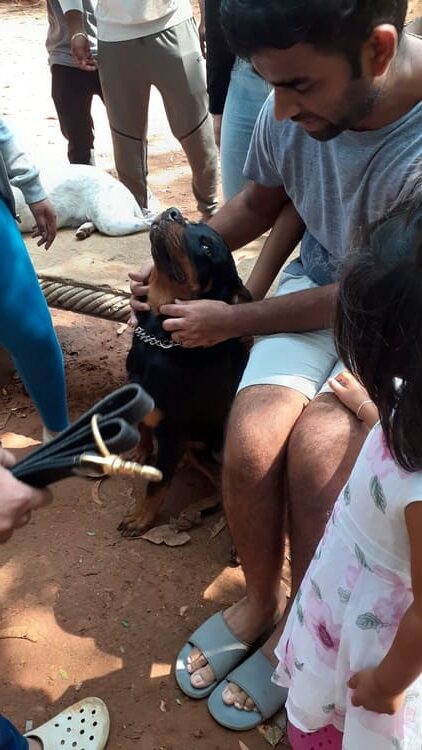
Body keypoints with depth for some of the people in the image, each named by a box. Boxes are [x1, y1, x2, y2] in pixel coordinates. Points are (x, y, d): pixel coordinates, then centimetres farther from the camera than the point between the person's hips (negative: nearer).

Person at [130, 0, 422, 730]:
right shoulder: (294, 106, -16)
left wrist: (231, 321, -16)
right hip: (317, 275, 4)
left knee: (318, 448, -25)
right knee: (250, 440, -17)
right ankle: (258, 597, 13)